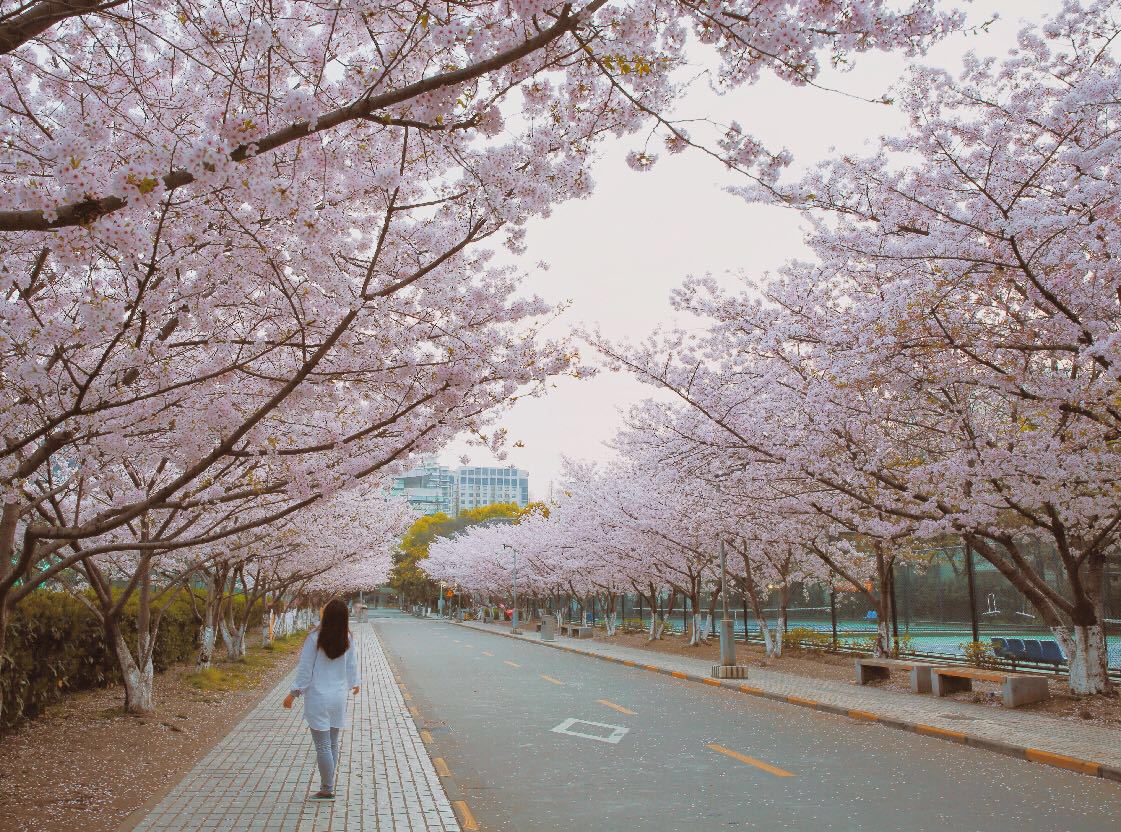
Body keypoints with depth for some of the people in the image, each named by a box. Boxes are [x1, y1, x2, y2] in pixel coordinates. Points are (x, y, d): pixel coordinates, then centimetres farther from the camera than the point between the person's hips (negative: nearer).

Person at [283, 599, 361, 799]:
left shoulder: (315, 638, -15)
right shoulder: (347, 639, -4)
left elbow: (305, 668, -10)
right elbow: (352, 665, 8)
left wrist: (294, 693, 0)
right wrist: (355, 683, 27)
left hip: (317, 698, -4)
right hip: (339, 697, 5)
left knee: (322, 746, 2)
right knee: (333, 743, 15)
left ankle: (327, 790, 8)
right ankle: (328, 785, 23)